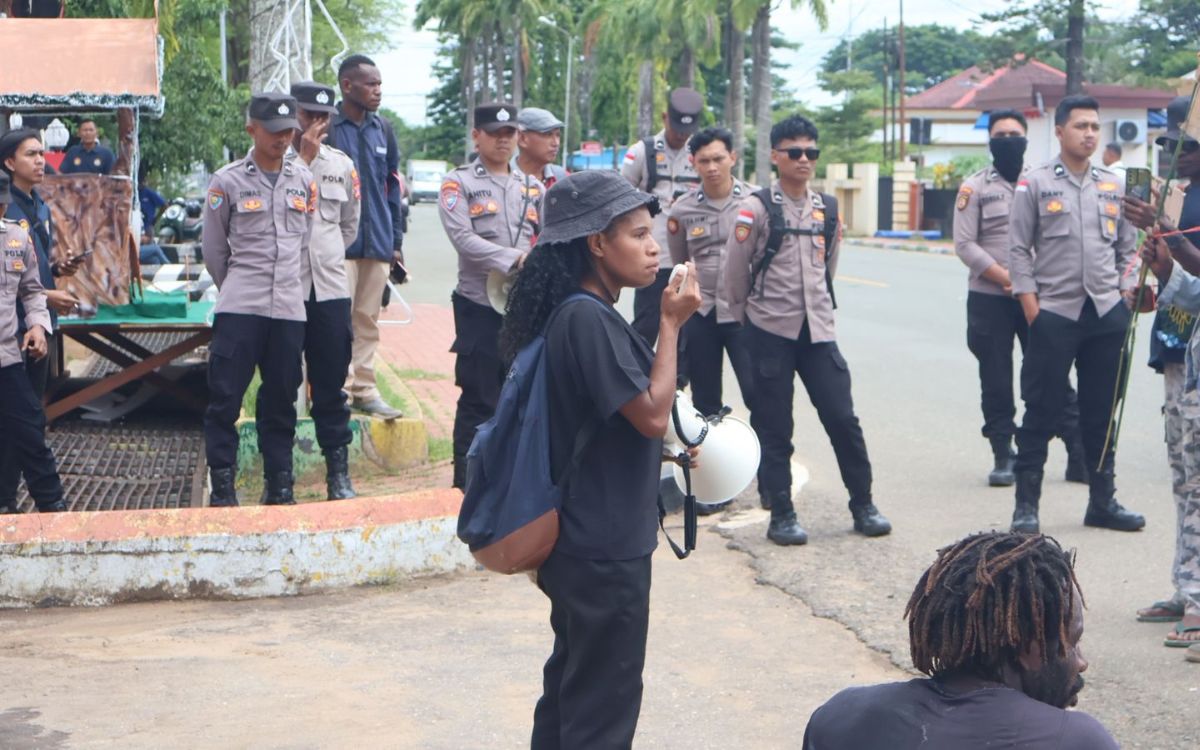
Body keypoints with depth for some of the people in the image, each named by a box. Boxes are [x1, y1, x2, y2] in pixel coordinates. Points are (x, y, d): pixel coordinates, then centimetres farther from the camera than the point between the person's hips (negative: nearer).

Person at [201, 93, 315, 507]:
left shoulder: (303, 181, 9)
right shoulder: (228, 181, -2)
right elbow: (214, 250, 6)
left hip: (289, 308, 3)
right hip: (238, 309, -3)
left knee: (281, 398, 8)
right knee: (225, 396, -3)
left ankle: (279, 485, 17)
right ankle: (222, 486, 4)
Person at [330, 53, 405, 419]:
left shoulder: (382, 130, 12)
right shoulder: (327, 128, -6)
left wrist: (396, 239, 13)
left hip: (378, 243, 6)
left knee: (368, 320, 10)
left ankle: (365, 390, 16)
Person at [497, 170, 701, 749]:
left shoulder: (581, 312, 9)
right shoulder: (587, 319, -22)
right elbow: (652, 414, -22)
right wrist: (671, 325, -17)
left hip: (581, 541, 10)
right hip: (606, 548, -10)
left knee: (573, 679, 21)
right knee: (606, 700, 2)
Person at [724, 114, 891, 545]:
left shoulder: (828, 210, 7)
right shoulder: (758, 208, -7)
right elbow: (735, 272, -1)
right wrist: (748, 317, 9)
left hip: (817, 329, 4)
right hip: (770, 332, -3)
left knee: (842, 417, 1)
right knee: (774, 426, 2)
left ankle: (863, 505, 13)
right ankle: (781, 514, 11)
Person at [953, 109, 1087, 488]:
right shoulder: (975, 187, 2)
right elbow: (965, 245, -5)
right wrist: (1008, 280, -12)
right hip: (989, 298, 0)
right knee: (996, 381, 5)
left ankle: (1079, 457, 5)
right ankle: (1003, 457, 14)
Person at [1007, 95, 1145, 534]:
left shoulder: (1113, 186, 10)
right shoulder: (1034, 184, -1)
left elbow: (1127, 247, 16)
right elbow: (1018, 249, -2)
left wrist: (1126, 294, 4)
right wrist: (1030, 305, -9)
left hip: (1107, 315, 4)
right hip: (1053, 314, -4)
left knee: (1102, 411, 10)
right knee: (1041, 411, -1)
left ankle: (1102, 501, 20)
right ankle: (1026, 505, 7)